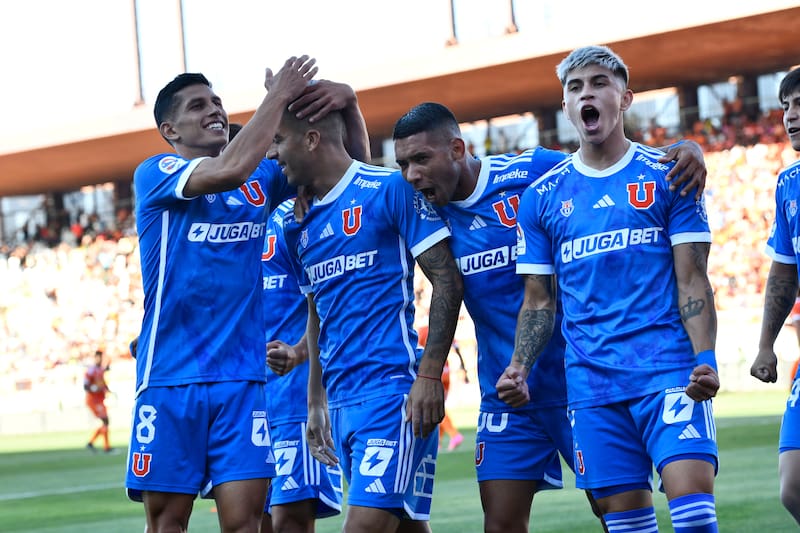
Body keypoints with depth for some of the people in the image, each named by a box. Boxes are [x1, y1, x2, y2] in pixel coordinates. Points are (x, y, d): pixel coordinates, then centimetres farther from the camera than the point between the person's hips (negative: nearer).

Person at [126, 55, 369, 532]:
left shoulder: (263, 179, 13)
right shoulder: (155, 174, -1)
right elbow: (230, 170, -19)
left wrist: (348, 102, -6)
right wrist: (277, 95, -11)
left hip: (244, 378, 3)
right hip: (170, 379, -3)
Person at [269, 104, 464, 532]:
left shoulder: (390, 190, -5)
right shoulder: (300, 226, 16)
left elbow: (447, 282, -7)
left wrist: (429, 375, -15)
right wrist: (315, 402, 19)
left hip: (391, 388, -7)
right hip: (341, 400, 7)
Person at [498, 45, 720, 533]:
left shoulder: (666, 177, 5)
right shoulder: (542, 196, 11)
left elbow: (692, 281, 1)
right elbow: (539, 300, 13)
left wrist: (705, 360, -13)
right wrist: (519, 369, -3)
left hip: (670, 369, -2)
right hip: (591, 380, 2)